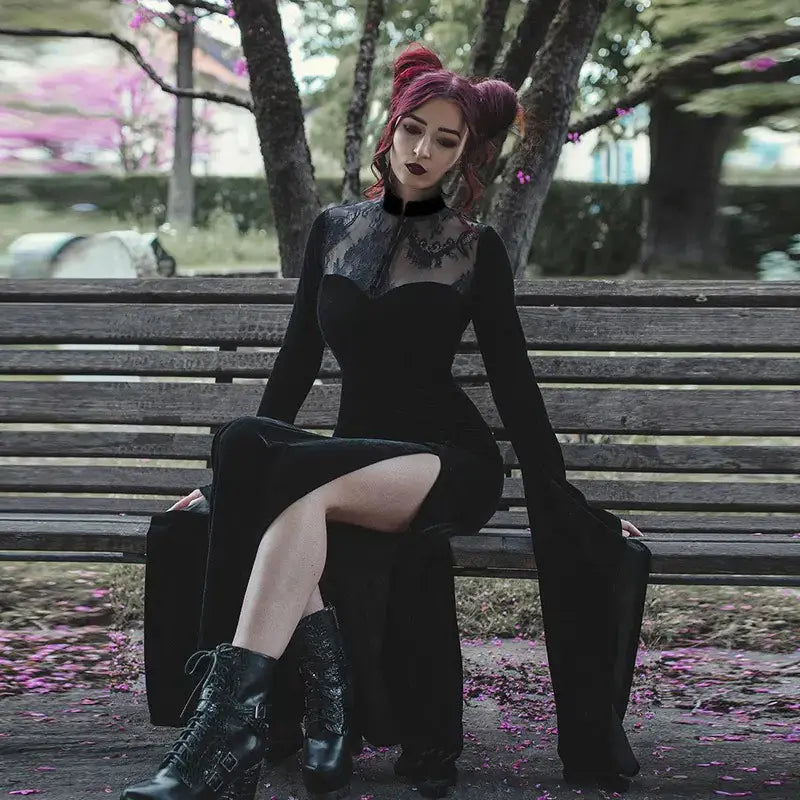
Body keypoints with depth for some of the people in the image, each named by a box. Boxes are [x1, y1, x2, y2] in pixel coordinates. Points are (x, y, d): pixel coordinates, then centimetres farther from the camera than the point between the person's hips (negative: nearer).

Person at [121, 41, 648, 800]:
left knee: (303, 484, -34)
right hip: (355, 451, 3)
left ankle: (231, 723, -37)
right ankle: (322, 681, -29)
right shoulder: (333, 228, 14)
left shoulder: (475, 247, 5)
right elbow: (298, 358, 16)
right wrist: (237, 468, 13)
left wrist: (564, 501, 1)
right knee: (246, 448, -31)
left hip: (451, 460, -3)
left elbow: (512, 380, 5)